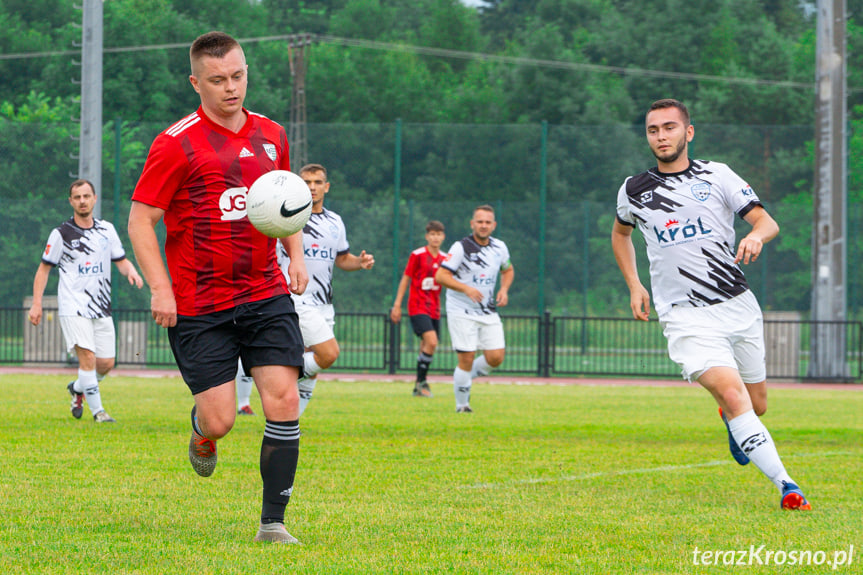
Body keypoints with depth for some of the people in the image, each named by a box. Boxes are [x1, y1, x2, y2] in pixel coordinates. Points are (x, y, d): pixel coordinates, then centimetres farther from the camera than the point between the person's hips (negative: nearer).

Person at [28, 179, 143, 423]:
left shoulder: (107, 229, 8)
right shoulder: (61, 233, -4)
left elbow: (121, 261, 16)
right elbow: (44, 268, 2)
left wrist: (131, 271, -7)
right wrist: (36, 304, -5)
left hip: (101, 309, 5)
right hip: (73, 308, -5)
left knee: (106, 364, 3)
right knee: (87, 357, -18)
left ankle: (77, 388, 32)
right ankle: (97, 410, -10)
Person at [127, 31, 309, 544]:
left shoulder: (271, 136, 10)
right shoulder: (177, 144, -7)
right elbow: (141, 219, -5)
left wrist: (296, 254, 9)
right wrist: (160, 288, -14)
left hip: (267, 295, 4)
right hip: (198, 306, -4)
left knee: (284, 400, -11)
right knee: (220, 420, -6)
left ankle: (273, 521, -2)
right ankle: (202, 436, 33)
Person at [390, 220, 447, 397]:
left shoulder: (444, 258, 10)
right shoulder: (418, 255, -5)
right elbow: (406, 279, -1)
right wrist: (397, 305, -3)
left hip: (434, 309, 6)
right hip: (417, 307, -6)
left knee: (427, 348, 6)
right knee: (431, 342, -21)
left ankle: (418, 388, 15)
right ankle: (421, 382, -10)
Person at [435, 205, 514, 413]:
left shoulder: (499, 248, 4)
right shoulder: (461, 247, -13)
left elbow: (508, 270, 23)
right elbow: (440, 276, -16)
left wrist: (504, 290, 4)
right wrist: (466, 288, -28)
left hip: (489, 312, 5)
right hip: (461, 312, -5)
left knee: (496, 358, -5)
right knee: (466, 359, -8)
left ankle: (467, 376, 23)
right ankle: (462, 405, 9)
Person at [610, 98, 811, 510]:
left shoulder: (717, 176, 3)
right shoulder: (634, 191, 6)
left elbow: (768, 222, -3)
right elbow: (620, 233, 27)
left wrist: (756, 235, -27)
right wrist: (634, 286, 15)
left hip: (739, 306, 2)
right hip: (686, 317, -2)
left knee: (757, 405, 11)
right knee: (733, 396, -23)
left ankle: (730, 420, 49)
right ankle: (785, 485, -24)